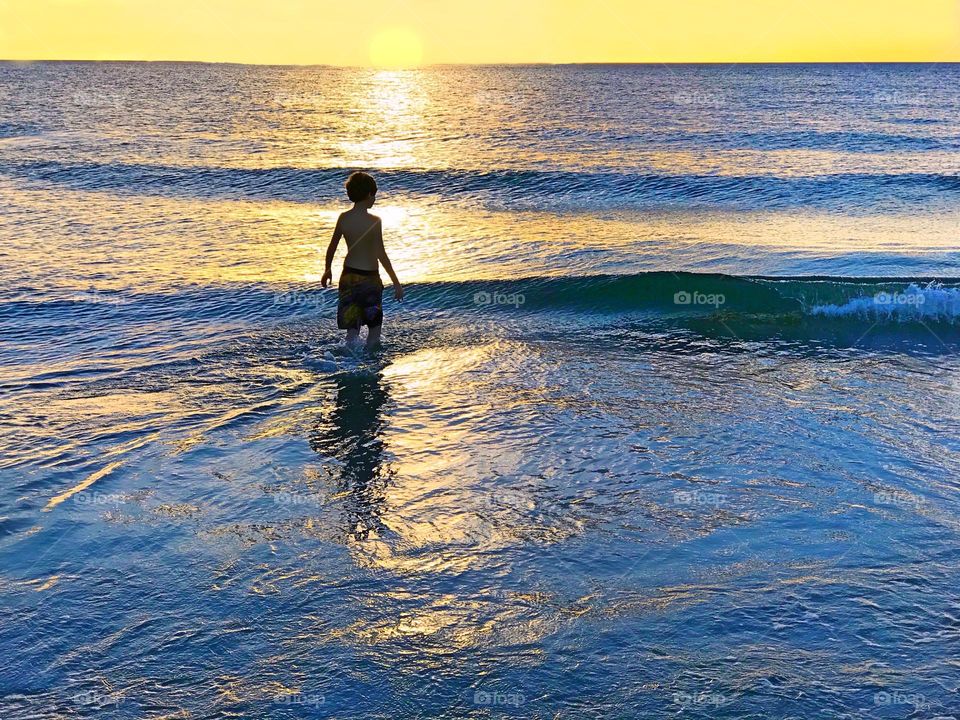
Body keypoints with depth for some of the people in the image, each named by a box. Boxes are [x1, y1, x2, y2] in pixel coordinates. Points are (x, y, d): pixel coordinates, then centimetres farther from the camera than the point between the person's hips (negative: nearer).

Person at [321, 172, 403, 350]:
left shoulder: (343, 218, -1)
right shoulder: (374, 221, -16)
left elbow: (332, 247, 8)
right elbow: (381, 255, -20)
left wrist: (328, 270, 25)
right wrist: (396, 282, -15)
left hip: (348, 276, 5)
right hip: (369, 278, -5)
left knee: (352, 329, 10)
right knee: (374, 325, 14)